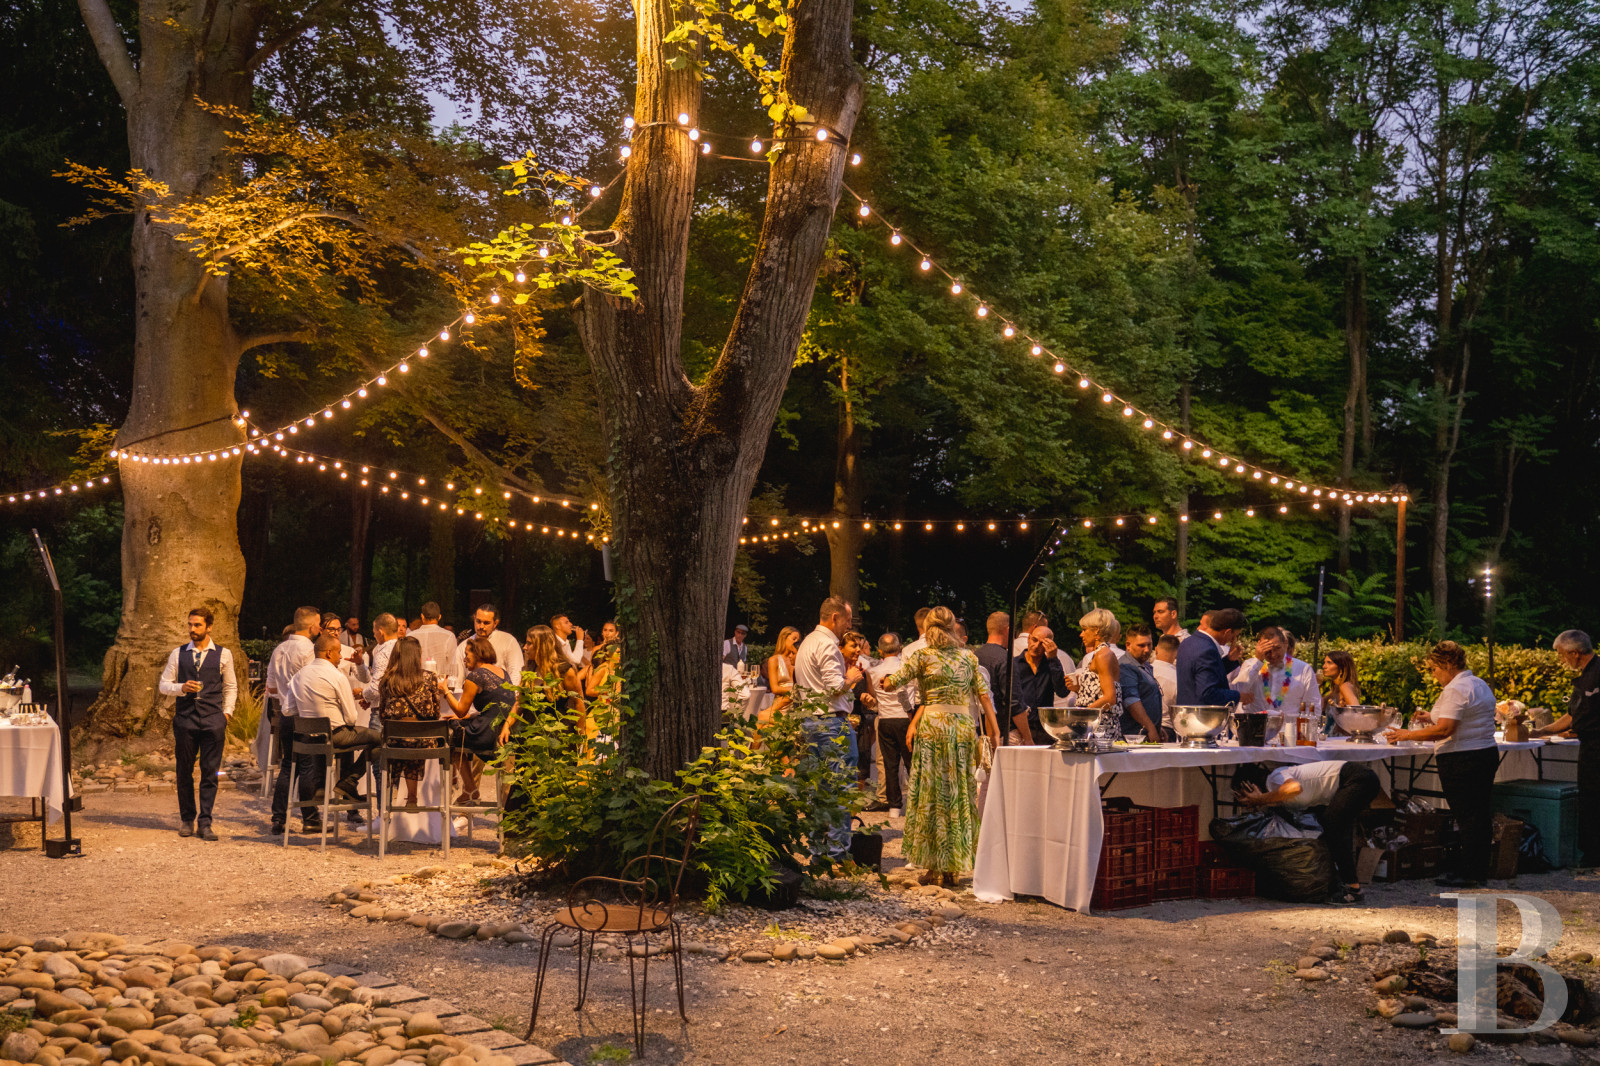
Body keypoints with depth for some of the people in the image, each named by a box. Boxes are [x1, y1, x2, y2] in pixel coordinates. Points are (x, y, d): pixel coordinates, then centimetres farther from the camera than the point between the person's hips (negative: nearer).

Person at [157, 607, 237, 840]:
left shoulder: (223, 654, 6)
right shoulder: (178, 654, 8)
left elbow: (231, 687, 13)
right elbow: (163, 685, 9)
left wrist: (227, 712, 3)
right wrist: (182, 687, -10)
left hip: (213, 720, -1)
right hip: (185, 719, 1)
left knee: (210, 773, -2)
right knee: (184, 773, 7)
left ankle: (205, 823, 3)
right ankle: (187, 820, 20)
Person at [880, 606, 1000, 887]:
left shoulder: (922, 656, -2)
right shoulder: (968, 656, 9)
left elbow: (890, 684, 1)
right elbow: (983, 694, 9)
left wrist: (885, 680, 24)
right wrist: (994, 730, 15)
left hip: (934, 725, -3)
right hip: (964, 726, 3)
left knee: (932, 795, 2)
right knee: (960, 794, 7)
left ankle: (933, 866, 3)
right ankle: (953, 867, 10)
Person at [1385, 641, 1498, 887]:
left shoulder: (1455, 690, -16)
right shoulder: (1479, 685, 16)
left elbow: (1444, 730, -24)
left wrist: (1407, 735, -16)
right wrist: (1433, 717, 21)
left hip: (1462, 761, -10)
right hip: (1487, 754, 10)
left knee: (1466, 815, -6)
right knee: (1480, 814, 12)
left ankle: (1468, 873, -2)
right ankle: (1479, 870, 17)